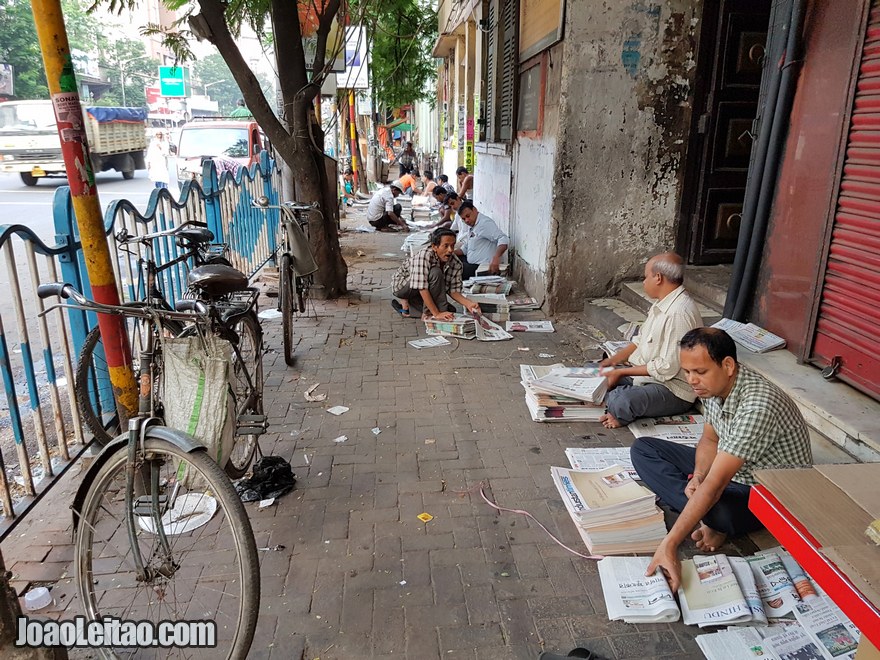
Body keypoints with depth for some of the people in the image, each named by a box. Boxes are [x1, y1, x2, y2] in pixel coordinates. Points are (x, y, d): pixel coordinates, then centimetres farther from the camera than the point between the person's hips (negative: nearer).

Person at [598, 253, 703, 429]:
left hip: (674, 391, -10)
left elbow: (667, 368, -26)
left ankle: (621, 415, -5)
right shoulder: (662, 304, 7)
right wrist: (612, 361, 4)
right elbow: (640, 340, 18)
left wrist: (621, 372, -19)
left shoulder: (679, 312, -26)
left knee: (620, 403, -34)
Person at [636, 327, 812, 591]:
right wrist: (698, 476, -16)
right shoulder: (713, 384, -10)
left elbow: (715, 485, -39)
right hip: (727, 468, 8)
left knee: (716, 509, -41)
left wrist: (669, 545, -40)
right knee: (643, 449, -3)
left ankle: (713, 522, -5)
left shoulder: (757, 406, -36)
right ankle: (704, 514, -13)